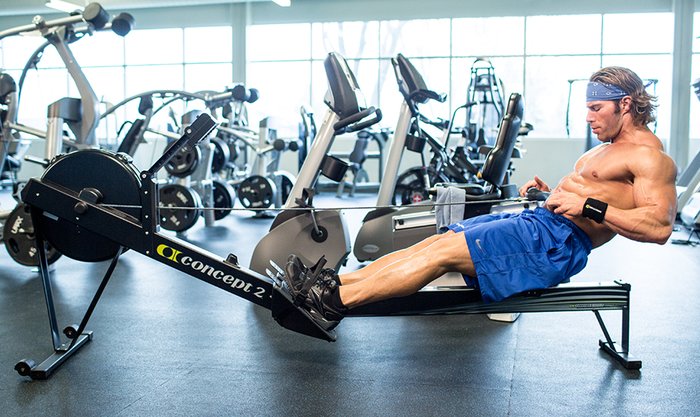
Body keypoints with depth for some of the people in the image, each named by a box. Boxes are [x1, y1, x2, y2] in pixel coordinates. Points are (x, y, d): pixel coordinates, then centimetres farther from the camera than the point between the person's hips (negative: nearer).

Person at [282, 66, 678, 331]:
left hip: (560, 240, -10)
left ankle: (335, 303, -18)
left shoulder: (651, 157, -6)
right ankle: (335, 282, -4)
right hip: (540, 221, 10)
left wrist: (587, 207, -22)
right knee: (435, 241, -2)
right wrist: (553, 192, 14)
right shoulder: (607, 149, 24)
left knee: (444, 252, -19)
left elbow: (660, 226, -19)